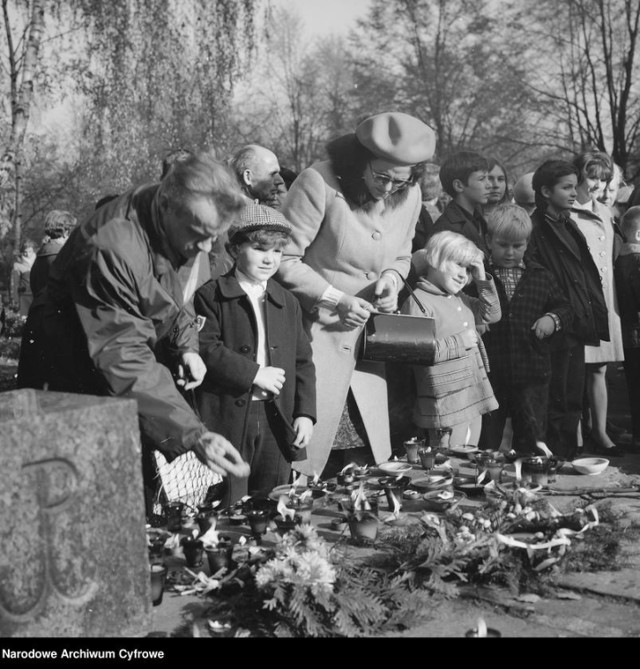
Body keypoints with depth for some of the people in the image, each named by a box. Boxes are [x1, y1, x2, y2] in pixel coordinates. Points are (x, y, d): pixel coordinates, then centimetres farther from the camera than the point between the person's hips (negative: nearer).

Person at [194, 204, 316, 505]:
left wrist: (305, 413, 3)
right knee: (229, 511, 0)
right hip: (228, 418, -5)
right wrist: (254, 373, -16)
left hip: (277, 420, 5)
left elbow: (302, 361, 12)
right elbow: (205, 349, -15)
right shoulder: (211, 296, -3)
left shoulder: (287, 302, 13)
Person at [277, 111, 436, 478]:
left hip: (367, 335, 5)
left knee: (370, 457, 8)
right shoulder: (319, 183, -17)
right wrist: (336, 300, -17)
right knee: (307, 449, -6)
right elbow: (284, 260, -15)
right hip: (316, 332, -5)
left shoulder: (409, 195, 1)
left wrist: (391, 278, -4)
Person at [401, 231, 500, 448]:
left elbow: (491, 315, 22)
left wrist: (483, 280, 10)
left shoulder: (460, 299, 15)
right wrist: (459, 342, -17)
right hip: (446, 403, -9)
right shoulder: (418, 300, -12)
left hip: (474, 399, 9)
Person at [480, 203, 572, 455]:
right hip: (488, 374, -2)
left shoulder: (540, 276, 7)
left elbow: (564, 307, 14)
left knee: (532, 442, 9)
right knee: (485, 443, 9)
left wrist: (553, 318, -6)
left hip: (531, 375, 2)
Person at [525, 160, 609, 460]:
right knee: (557, 402, -3)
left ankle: (569, 458, 21)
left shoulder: (568, 226, 18)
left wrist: (596, 317, 13)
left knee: (573, 399, 13)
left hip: (578, 327, 9)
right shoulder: (535, 230, -10)